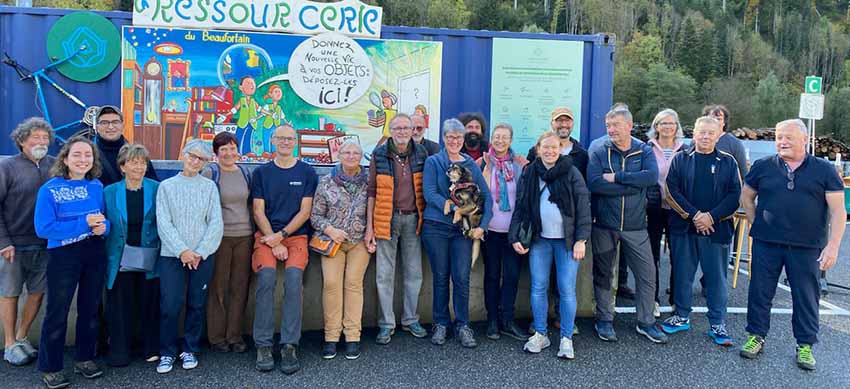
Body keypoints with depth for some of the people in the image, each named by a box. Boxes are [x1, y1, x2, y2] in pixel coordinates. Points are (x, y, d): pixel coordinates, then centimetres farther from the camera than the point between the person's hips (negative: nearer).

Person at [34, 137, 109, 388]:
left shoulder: (97, 187, 2)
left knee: (90, 308, 15)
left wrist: (103, 226, -13)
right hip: (63, 256, -4)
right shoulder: (50, 189, -11)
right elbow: (43, 228, -17)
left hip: (95, 254, 4)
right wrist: (83, 224, -23)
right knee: (57, 312, 4)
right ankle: (50, 368, 19)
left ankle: (84, 358, 32)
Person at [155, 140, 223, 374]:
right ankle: (167, 352, 13)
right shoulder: (167, 186, 5)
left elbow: (216, 223, 0)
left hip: (202, 256, 1)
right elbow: (163, 223, -3)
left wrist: (200, 252, -10)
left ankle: (190, 350, 22)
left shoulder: (209, 187, 5)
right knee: (170, 306, -4)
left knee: (197, 305, 7)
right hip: (172, 255, -1)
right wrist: (182, 251, -13)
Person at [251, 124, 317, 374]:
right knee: (266, 278, -25)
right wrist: (273, 242, -8)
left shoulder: (307, 172, 7)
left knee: (294, 278, -26)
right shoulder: (261, 173, 9)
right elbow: (258, 212, 4)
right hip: (266, 236, 1)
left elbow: (305, 212, 2)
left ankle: (289, 346, -21)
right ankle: (263, 346, -18)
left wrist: (281, 236, -9)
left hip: (296, 235, 0)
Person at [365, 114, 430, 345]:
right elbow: (372, 191, -2)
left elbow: (425, 188, 10)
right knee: (384, 275, 3)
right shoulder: (379, 155, -3)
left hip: (413, 219, 3)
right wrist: (369, 226, -6)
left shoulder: (421, 153, 3)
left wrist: (425, 217, 3)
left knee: (414, 273, 11)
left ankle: (410, 320, 25)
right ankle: (386, 324, 14)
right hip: (387, 219, -2)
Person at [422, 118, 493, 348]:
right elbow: (429, 194, -10)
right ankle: (441, 324, 21)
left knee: (462, 278, -2)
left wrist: (482, 225, -6)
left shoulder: (471, 165, 9)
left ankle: (462, 325, 13)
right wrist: (453, 207, -21)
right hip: (436, 226, -1)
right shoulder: (433, 162, 3)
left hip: (464, 229, 1)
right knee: (441, 277, 7)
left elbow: (486, 196, 6)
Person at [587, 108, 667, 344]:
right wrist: (634, 185, -16)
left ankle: (646, 322, 22)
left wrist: (616, 177, -19)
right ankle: (604, 321, 25)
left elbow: (652, 176, -17)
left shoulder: (644, 151, 2)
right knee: (603, 275, 9)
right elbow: (594, 183, -19)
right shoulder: (599, 152, -3)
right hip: (604, 225, -1)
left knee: (647, 273, 5)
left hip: (635, 226, 1)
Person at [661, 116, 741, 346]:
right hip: (683, 228, 1)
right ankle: (682, 316, 23)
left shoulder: (728, 162, 6)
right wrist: (694, 215, -13)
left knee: (716, 277, 3)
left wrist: (712, 217, -13)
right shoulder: (680, 160, 5)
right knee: (682, 274, 9)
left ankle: (718, 324, 13)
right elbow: (672, 191, -3)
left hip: (715, 230, -1)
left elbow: (735, 195, -1)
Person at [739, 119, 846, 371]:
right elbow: (746, 197, 14)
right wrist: (756, 224, 4)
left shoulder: (824, 170, -1)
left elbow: (838, 211, -3)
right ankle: (756, 337, 22)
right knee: (760, 291, 8)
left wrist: (833, 245, -11)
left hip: (806, 247, -1)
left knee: (806, 296, 8)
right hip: (766, 244, 1)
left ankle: (805, 345, 22)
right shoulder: (762, 167, 3)